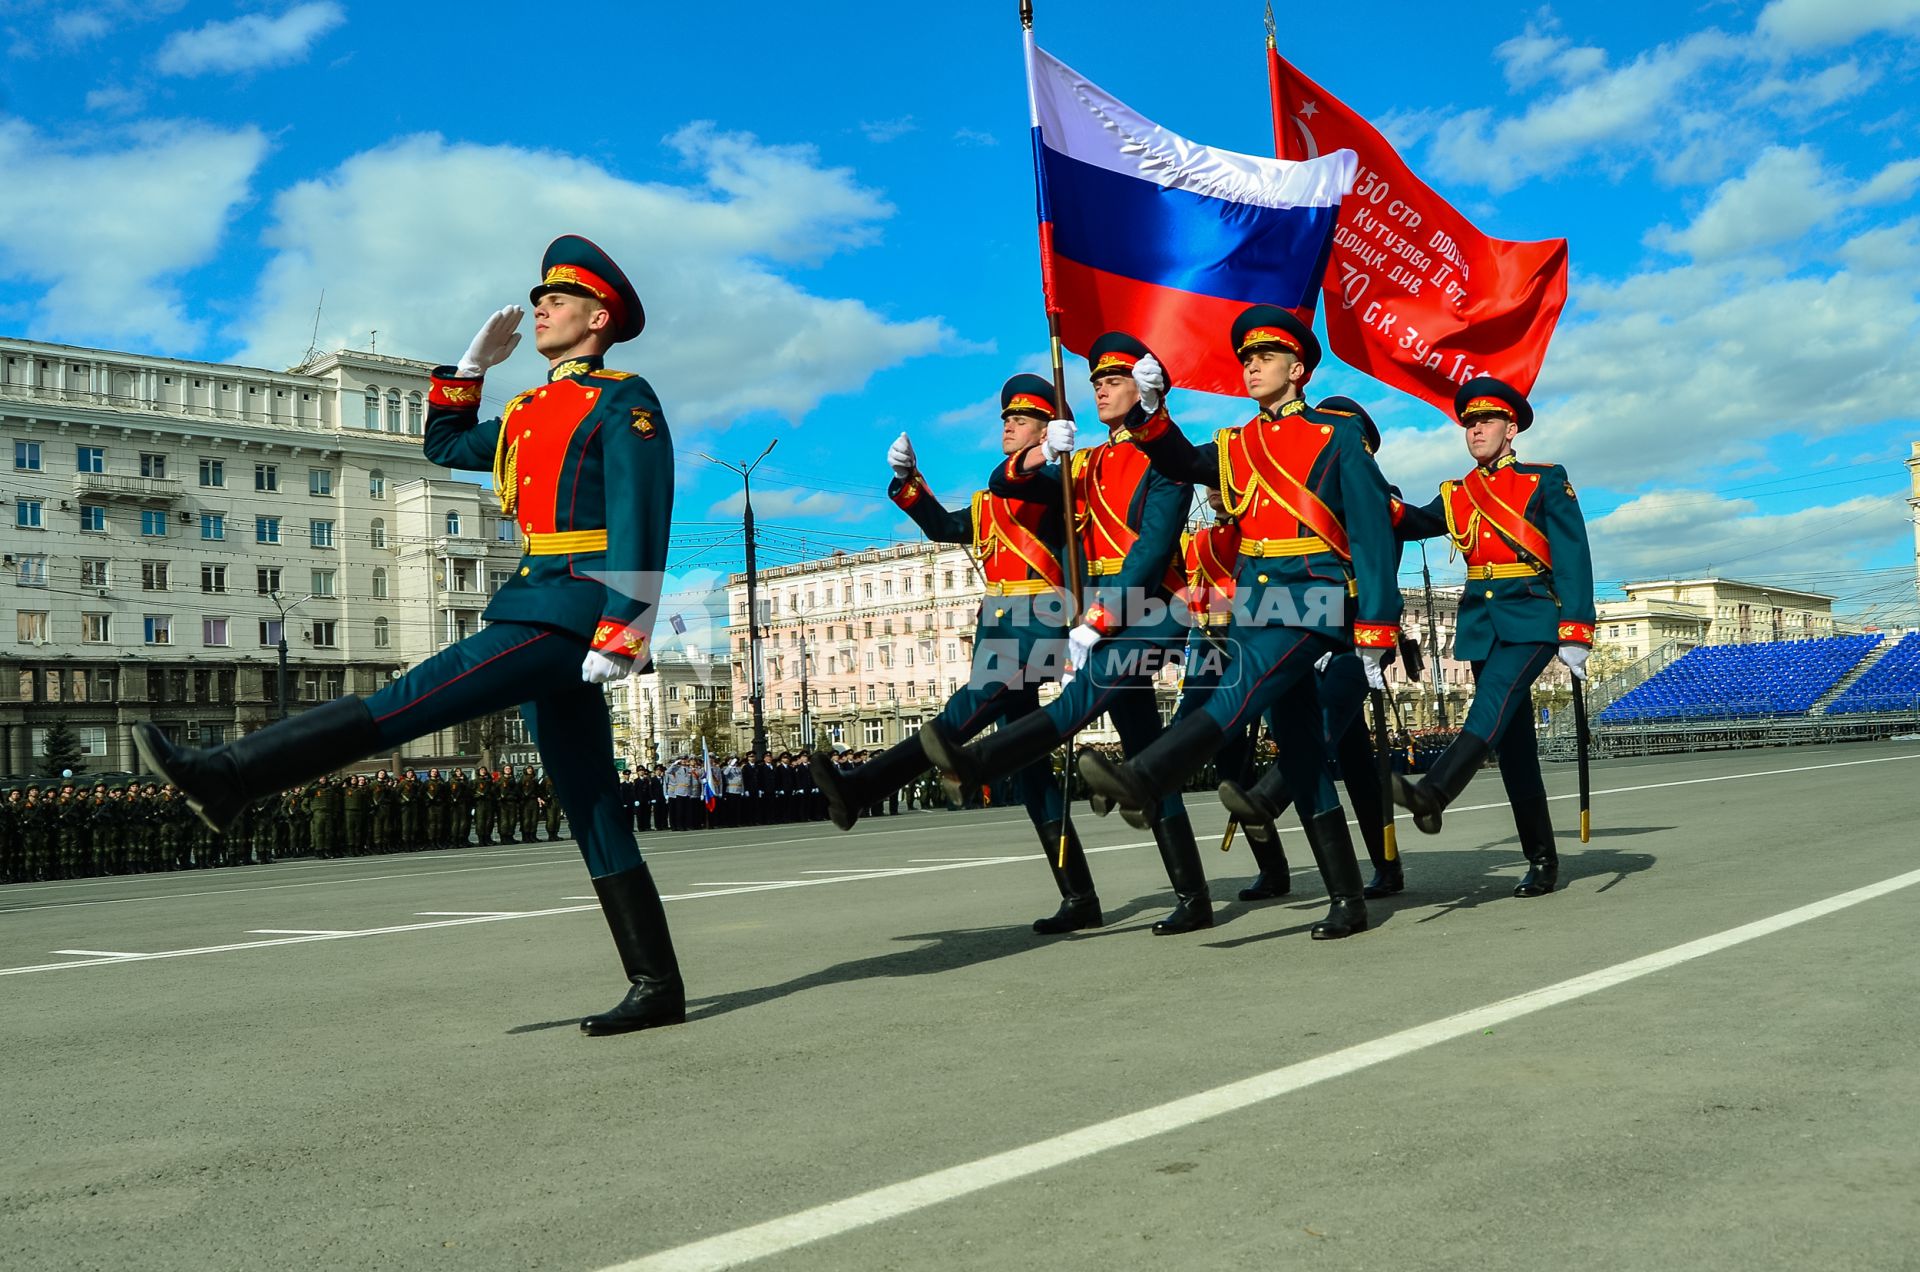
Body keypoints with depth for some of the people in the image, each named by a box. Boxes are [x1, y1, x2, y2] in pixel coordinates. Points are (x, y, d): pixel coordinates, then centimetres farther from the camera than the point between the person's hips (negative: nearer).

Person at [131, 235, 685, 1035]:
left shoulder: (625, 402, -2)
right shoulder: (532, 411, 24)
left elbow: (639, 530, -13)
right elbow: (444, 448, 37)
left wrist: (616, 637, -21)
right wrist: (475, 362, 27)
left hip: (571, 613, -9)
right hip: (540, 613, 9)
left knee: (413, 697, -16)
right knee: (595, 818, 5)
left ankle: (226, 777, -16)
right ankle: (657, 988, 6)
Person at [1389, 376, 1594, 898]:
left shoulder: (1546, 481, 3)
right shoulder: (1455, 496, 16)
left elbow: (1573, 560, -4)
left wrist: (1575, 635, -12)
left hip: (1533, 616, -5)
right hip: (1481, 621, 5)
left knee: (1494, 701, -29)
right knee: (1512, 741, 3)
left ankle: (1432, 794, -47)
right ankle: (1541, 859, 8)